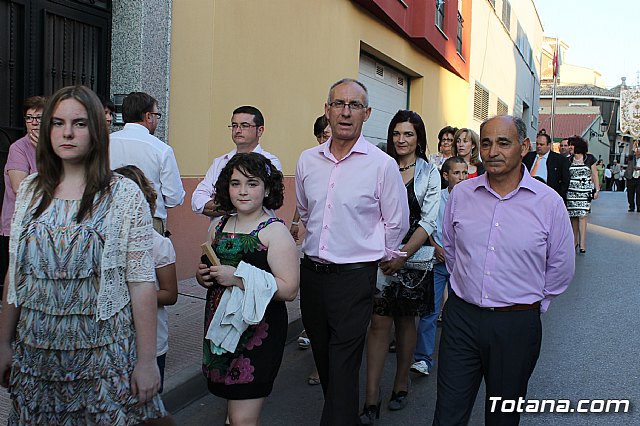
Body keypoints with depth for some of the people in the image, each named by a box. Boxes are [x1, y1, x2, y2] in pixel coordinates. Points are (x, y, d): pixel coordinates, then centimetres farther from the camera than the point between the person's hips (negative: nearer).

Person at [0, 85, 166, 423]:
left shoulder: (124, 194, -8)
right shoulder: (30, 190, 5)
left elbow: (141, 283, -10)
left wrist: (147, 360, -11)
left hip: (103, 354, -4)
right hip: (35, 353, 4)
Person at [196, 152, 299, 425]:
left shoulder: (275, 231, -10)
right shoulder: (218, 226, 9)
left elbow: (289, 289, -17)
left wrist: (239, 277, -21)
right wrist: (203, 276, 0)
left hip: (257, 332, -6)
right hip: (220, 328, 6)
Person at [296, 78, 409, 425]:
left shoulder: (382, 164, -9)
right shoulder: (308, 160, 5)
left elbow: (397, 223, 1)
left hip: (354, 276, -5)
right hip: (311, 272, 5)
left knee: (343, 367, -2)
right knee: (322, 355, 19)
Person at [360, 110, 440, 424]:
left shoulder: (429, 172, 1)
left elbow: (428, 221, -6)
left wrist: (403, 254, -16)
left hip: (413, 255, 0)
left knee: (405, 321, 12)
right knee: (379, 322, -3)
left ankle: (401, 384, 28)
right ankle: (371, 398, 1)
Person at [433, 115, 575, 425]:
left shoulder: (549, 202, -6)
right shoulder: (461, 194, 1)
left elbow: (561, 269, 5)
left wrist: (532, 302, 10)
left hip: (517, 325, -1)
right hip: (461, 318, 2)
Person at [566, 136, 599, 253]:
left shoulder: (590, 158, 4)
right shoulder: (568, 160, 7)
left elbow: (594, 175, 7)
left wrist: (597, 190, 4)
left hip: (585, 191, -2)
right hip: (571, 191, 2)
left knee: (582, 216, -9)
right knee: (573, 216, 2)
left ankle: (582, 244, -7)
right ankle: (574, 241, 14)